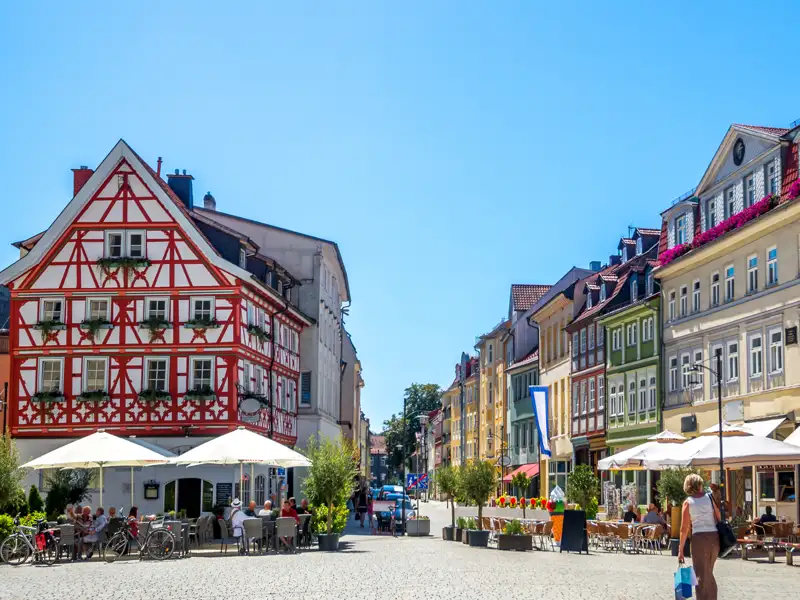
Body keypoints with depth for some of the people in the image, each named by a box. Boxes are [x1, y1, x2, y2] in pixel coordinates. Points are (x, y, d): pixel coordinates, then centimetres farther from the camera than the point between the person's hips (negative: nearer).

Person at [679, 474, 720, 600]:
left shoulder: (688, 502, 0)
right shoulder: (710, 498, 5)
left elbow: (684, 528, -3)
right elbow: (718, 519, 4)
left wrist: (681, 549, 0)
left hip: (699, 538, -3)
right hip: (714, 537, 3)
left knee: (701, 576, 4)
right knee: (709, 574, 20)